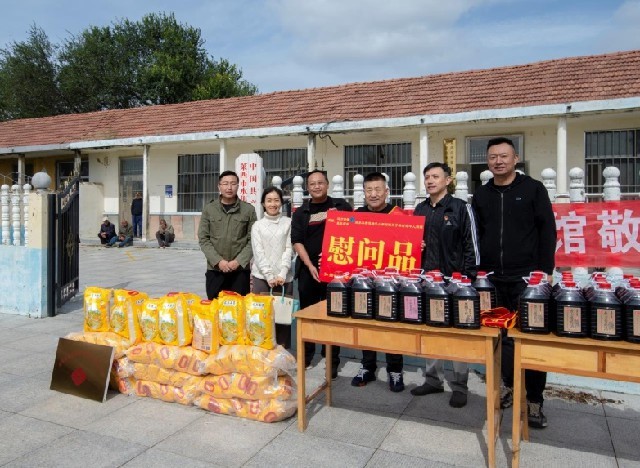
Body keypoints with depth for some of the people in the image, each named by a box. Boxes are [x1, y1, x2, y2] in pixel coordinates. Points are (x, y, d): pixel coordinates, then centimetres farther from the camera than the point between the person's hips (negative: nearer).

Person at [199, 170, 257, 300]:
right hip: (214, 269, 1)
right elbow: (203, 239, 1)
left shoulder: (249, 209, 2)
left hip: (240, 269, -1)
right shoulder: (209, 209, 5)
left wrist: (238, 261, -11)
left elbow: (252, 240, 0)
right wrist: (218, 261, -10)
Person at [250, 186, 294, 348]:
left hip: (284, 278, 0)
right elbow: (258, 252, -1)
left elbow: (289, 250, 0)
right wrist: (269, 276, -10)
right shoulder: (257, 225, 7)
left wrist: (282, 274, -11)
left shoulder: (288, 223, 6)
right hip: (261, 277, 0)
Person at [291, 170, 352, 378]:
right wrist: (310, 265, -11)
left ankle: (332, 361, 11)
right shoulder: (301, 212, 9)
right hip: (308, 270, 2)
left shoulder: (341, 206, 6)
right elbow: (296, 241, 2)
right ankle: (305, 356, 24)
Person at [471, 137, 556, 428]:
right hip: (493, 280, 3)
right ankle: (509, 387, 25)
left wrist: (545, 272, -7)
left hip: (526, 279, -3)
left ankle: (534, 401, 12)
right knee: (501, 336, 8)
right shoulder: (481, 195, 10)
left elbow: (547, 231, -1)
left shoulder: (533, 189, 2)